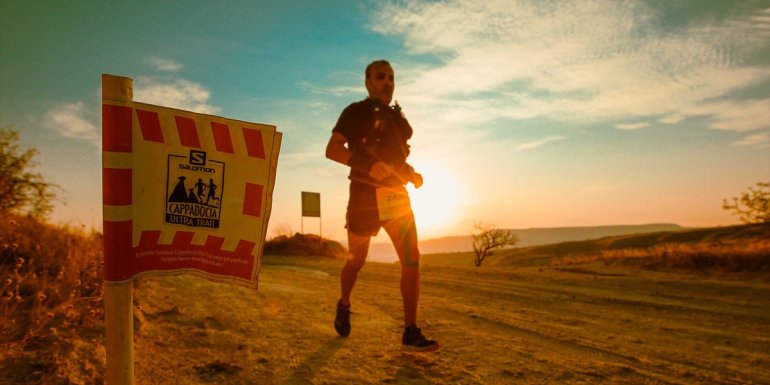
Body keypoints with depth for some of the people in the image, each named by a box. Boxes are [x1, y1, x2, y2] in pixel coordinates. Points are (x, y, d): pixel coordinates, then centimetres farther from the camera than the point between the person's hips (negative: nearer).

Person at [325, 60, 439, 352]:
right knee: (357, 261, 9)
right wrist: (369, 165, -25)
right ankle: (343, 306, 39)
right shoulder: (356, 112, 1)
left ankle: (411, 334, -2)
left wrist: (412, 174, 8)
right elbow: (332, 149, -11)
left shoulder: (396, 118, 18)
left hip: (396, 197, 5)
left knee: (412, 262, -7)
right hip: (365, 198, -4)